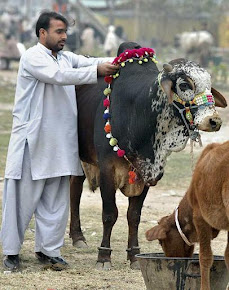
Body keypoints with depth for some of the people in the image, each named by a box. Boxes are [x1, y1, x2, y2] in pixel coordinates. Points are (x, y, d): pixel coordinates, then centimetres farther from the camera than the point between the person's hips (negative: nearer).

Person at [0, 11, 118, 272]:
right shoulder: (33, 57, -8)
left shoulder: (66, 58, 16)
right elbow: (58, 75, -21)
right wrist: (96, 71, -25)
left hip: (59, 143, 7)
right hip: (31, 140, -7)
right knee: (23, 198, -1)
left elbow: (91, 62, 8)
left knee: (56, 200, 7)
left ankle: (48, 250, 16)